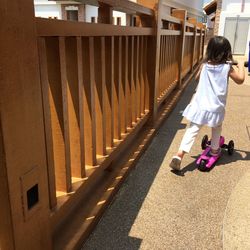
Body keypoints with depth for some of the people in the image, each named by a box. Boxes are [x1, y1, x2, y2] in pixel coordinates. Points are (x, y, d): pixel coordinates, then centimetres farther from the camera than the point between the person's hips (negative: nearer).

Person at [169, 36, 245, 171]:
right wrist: (240, 66, 21)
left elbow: (197, 77, 20)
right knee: (217, 128, 28)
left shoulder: (204, 66, 1)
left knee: (192, 131, -1)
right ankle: (214, 149, 43)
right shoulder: (228, 68, -6)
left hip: (200, 106, 1)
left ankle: (179, 155, -13)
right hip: (216, 108, -1)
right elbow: (240, 80, 7)